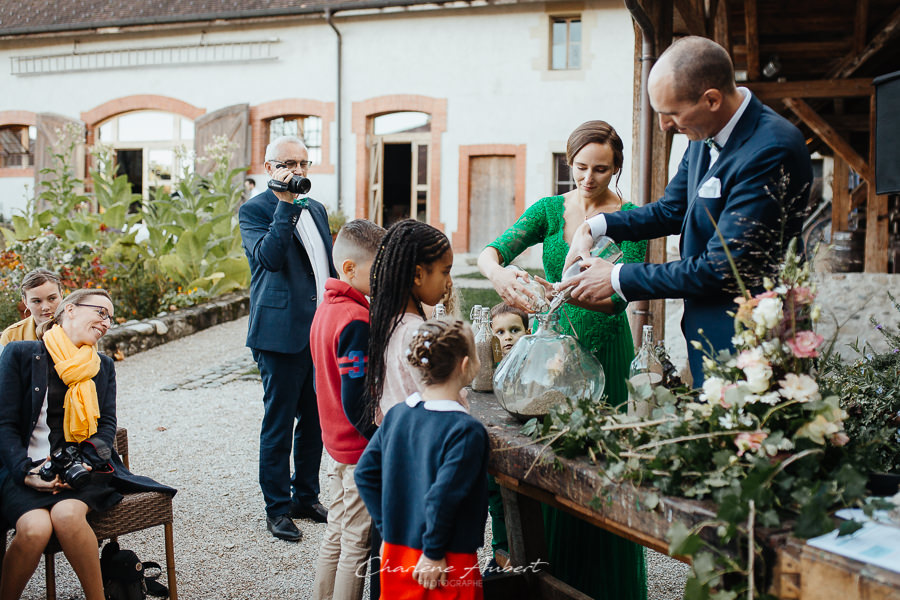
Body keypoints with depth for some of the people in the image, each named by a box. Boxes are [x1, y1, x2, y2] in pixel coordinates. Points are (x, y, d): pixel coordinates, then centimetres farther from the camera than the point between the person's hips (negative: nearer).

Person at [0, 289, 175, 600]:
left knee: (67, 514, -31)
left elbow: (107, 424, 10)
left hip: (80, 467, 2)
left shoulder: (103, 366, 18)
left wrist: (86, 463, -10)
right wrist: (26, 472, -14)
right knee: (35, 528, -31)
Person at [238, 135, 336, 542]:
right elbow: (269, 256, -23)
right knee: (278, 424, 2)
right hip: (282, 332, -7)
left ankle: (305, 497, 28)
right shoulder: (255, 210, -5)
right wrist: (286, 203, -22)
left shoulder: (316, 210, 16)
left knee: (315, 420, 13)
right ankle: (277, 509, 14)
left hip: (321, 332, 7)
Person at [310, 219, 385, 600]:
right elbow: (356, 402, -25)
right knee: (358, 547, 2)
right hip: (362, 453, -10)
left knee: (336, 537, 20)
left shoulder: (326, 309, 7)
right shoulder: (356, 320, -22)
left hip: (336, 442, 10)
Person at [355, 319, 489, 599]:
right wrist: (434, 553, -13)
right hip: (447, 566, -6)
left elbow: (365, 473, 4)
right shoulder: (467, 431, -20)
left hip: (395, 553, 6)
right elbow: (442, 496, -26)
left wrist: (388, 529, 9)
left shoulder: (396, 414, 0)